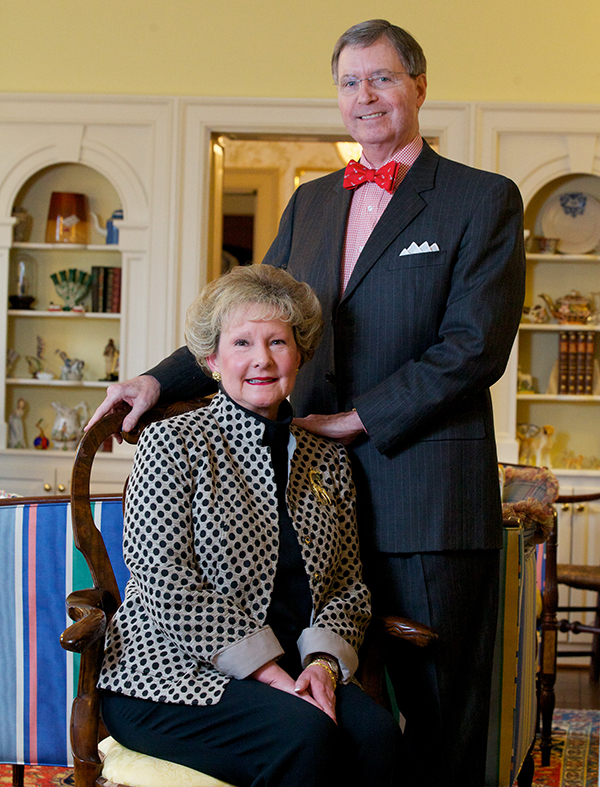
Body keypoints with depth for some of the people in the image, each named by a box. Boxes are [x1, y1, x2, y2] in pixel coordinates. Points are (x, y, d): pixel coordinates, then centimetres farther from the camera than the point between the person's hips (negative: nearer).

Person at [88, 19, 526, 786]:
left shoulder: (484, 199, -1)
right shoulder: (311, 203, 16)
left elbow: (474, 348, -10)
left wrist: (357, 418, -13)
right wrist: (159, 381, -1)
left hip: (427, 504, -5)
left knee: (440, 717, 3)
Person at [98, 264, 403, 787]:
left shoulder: (328, 462, 15)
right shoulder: (174, 443, -2)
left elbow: (349, 586, 14)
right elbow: (168, 586, -11)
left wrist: (323, 661, -7)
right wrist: (266, 669, -16)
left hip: (292, 671, 5)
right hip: (172, 676, -4)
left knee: (377, 734, -26)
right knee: (305, 735, -31)